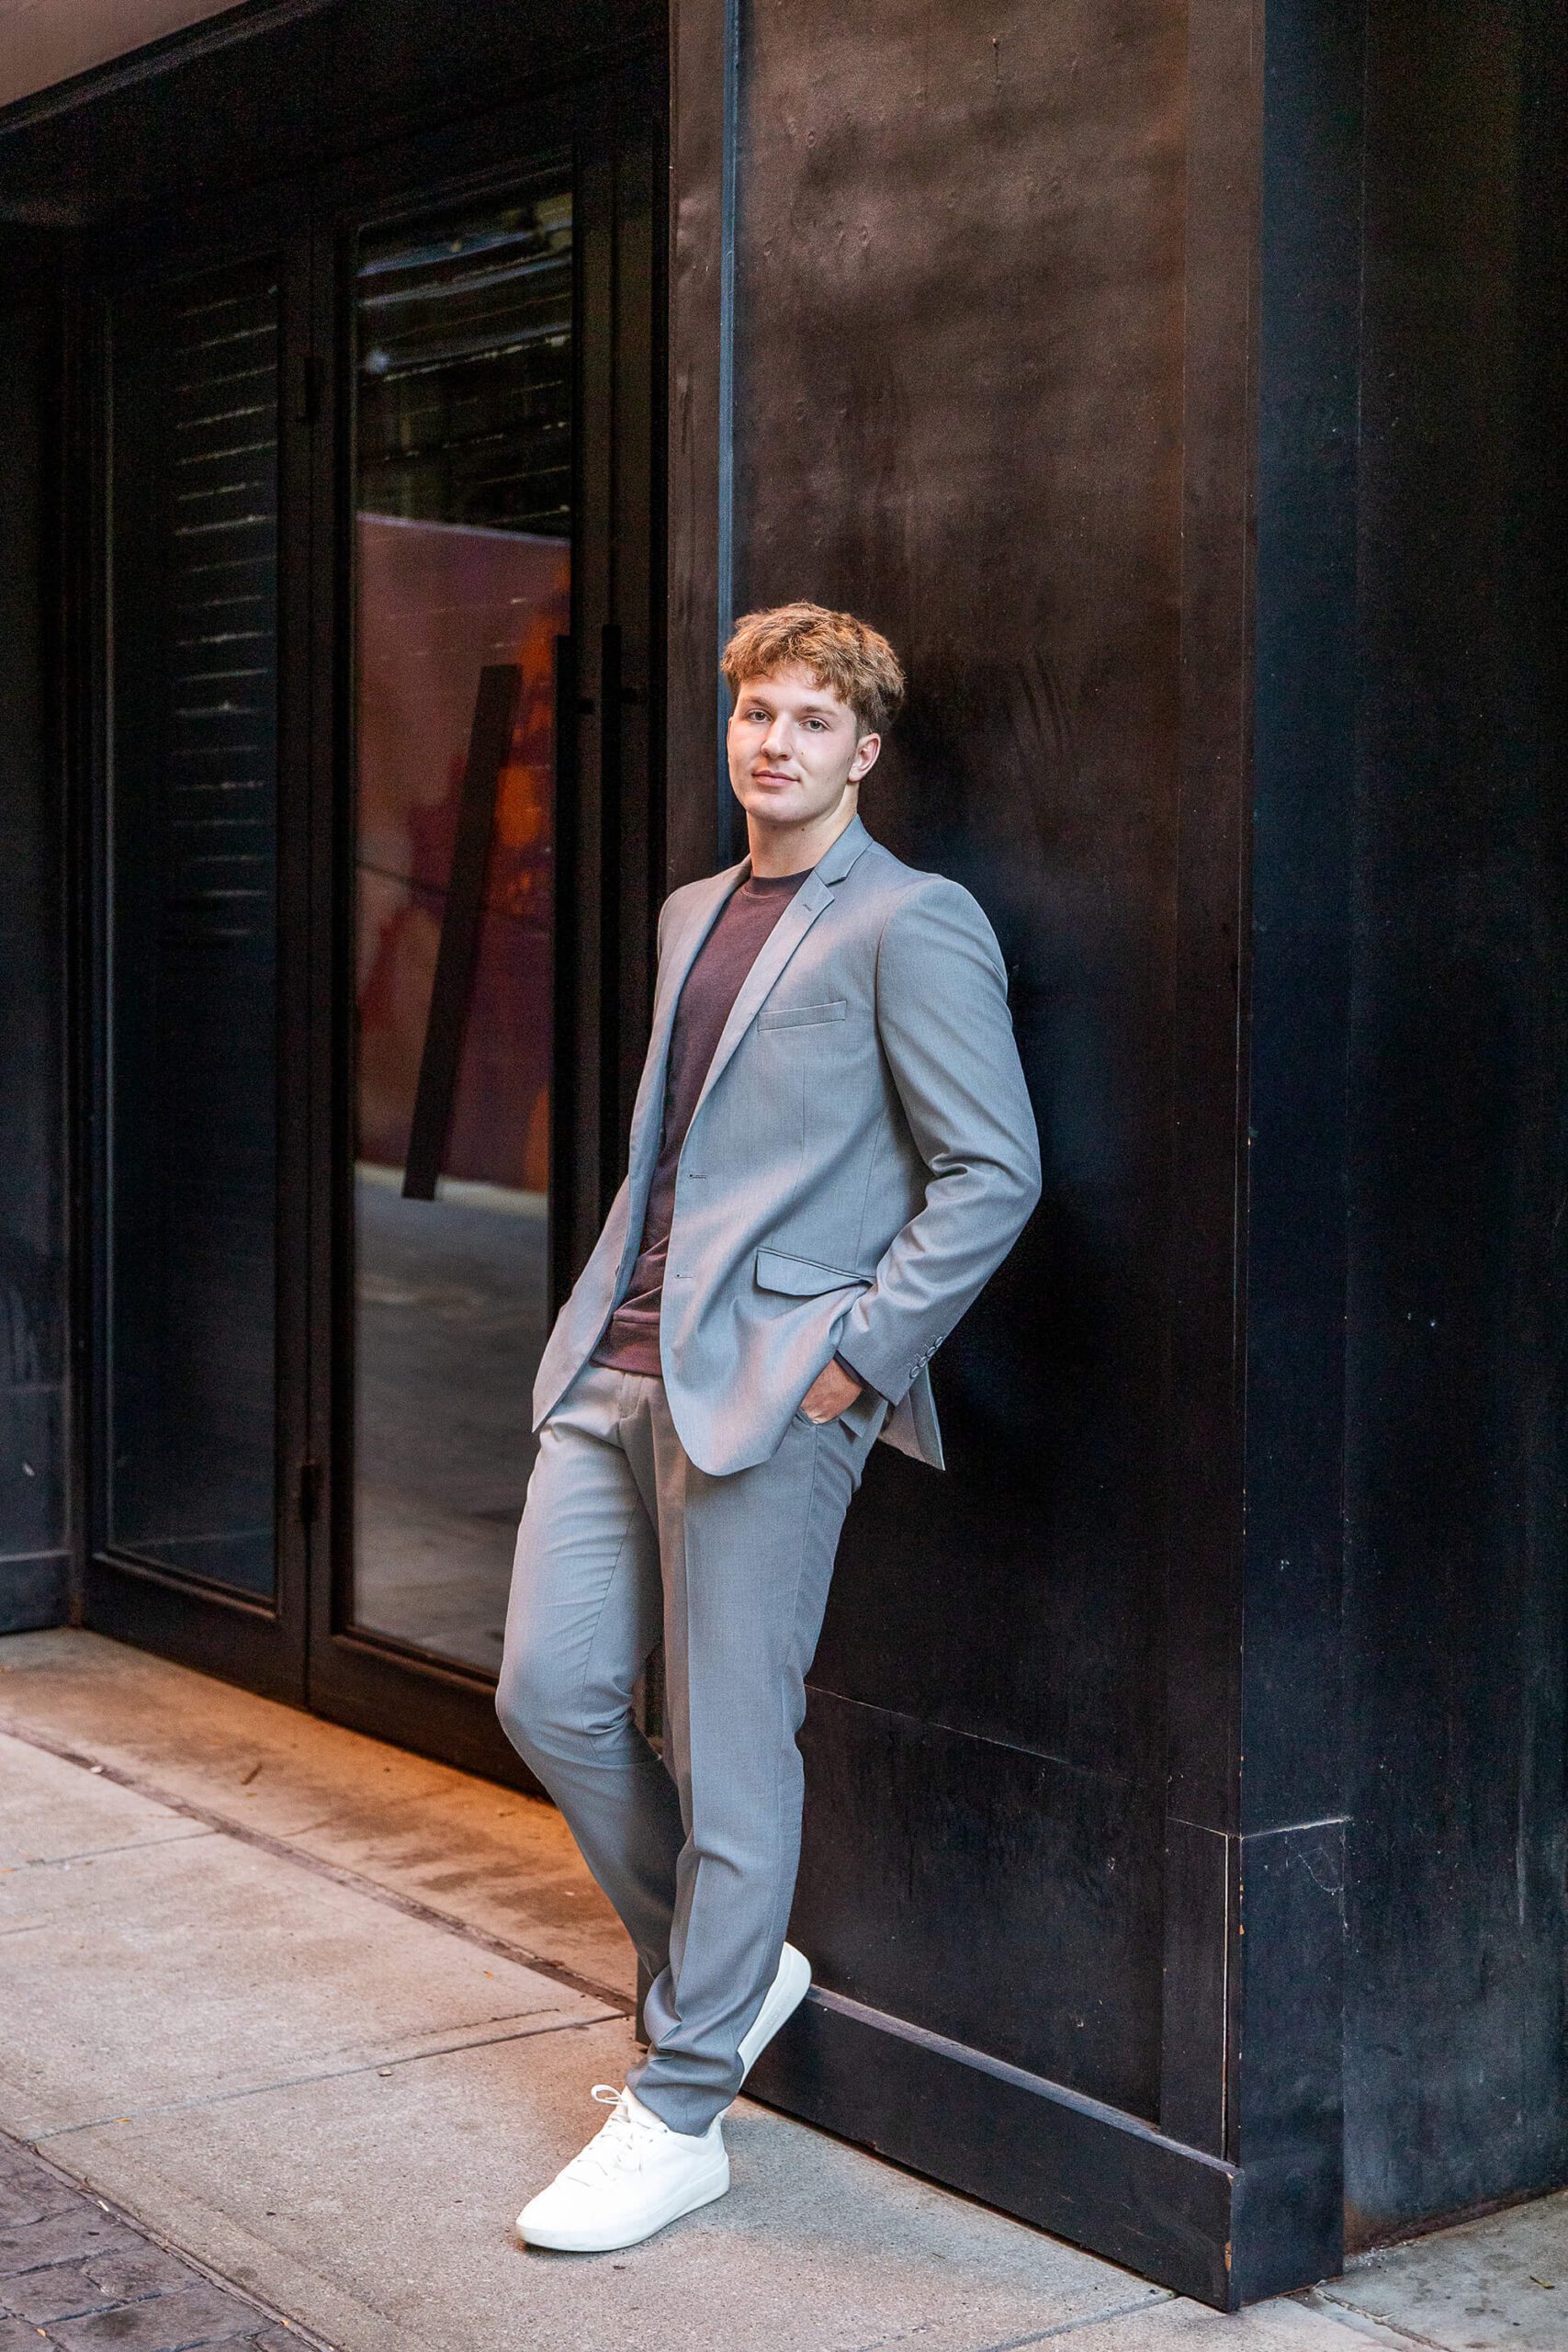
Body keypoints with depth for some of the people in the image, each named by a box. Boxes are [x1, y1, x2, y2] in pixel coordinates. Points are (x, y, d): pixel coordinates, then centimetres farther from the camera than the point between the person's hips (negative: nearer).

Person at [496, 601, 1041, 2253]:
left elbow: (993, 1172, -10)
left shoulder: (911, 926, -6)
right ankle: (727, 1969, 30)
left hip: (765, 1383, -8)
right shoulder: (690, 915, 19)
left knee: (729, 1749, -1)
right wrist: (619, 1306, 16)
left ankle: (679, 2118, 12)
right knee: (549, 1698, 8)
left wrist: (856, 1350, -13)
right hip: (618, 1364, 8)